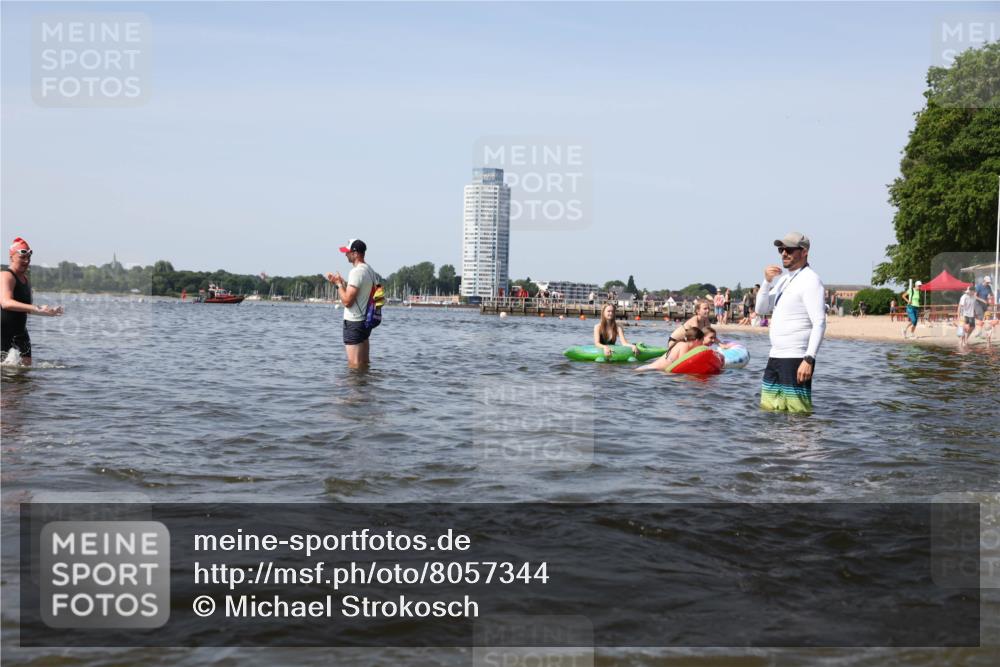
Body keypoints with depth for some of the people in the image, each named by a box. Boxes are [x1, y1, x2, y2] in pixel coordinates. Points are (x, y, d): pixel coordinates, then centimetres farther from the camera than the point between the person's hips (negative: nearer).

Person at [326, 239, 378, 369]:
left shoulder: (356, 271, -18)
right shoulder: (370, 270, 12)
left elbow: (347, 301, -21)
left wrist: (338, 284, -7)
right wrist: (342, 282, 14)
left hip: (354, 323, -10)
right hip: (366, 320, 10)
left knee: (354, 365, -6)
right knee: (364, 364, 15)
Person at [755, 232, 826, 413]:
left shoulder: (810, 280, -9)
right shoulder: (784, 279, 18)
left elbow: (819, 324, -17)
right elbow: (761, 309, 16)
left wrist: (809, 359, -26)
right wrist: (767, 281, 0)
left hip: (796, 359, -9)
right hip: (775, 357, 9)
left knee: (798, 412, -9)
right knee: (769, 410, 13)